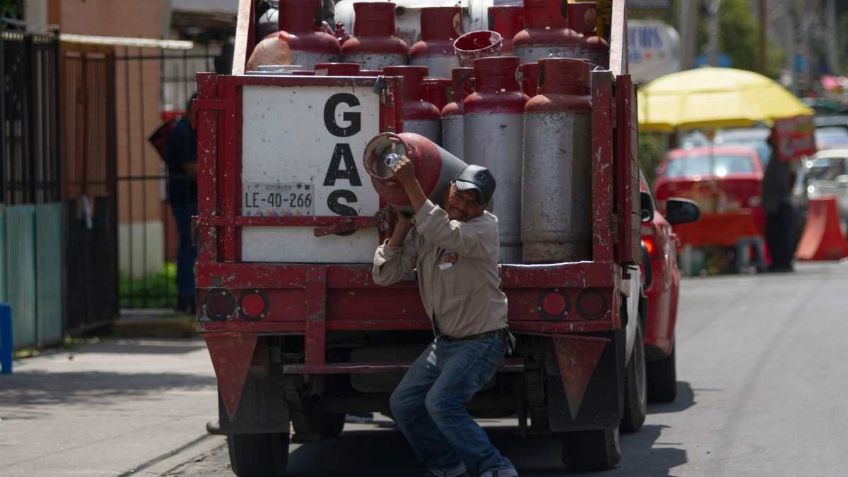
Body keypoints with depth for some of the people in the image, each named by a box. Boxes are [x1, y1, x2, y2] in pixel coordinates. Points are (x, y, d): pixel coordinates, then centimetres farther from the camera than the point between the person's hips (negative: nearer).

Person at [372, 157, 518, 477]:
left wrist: (410, 183, -36)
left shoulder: (485, 227, -16)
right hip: (444, 343, 8)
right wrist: (403, 225, -10)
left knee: (441, 403, -25)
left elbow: (446, 234, -37)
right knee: (403, 404, 10)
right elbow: (384, 275, -1)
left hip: (480, 342, -8)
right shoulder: (422, 229, 2)